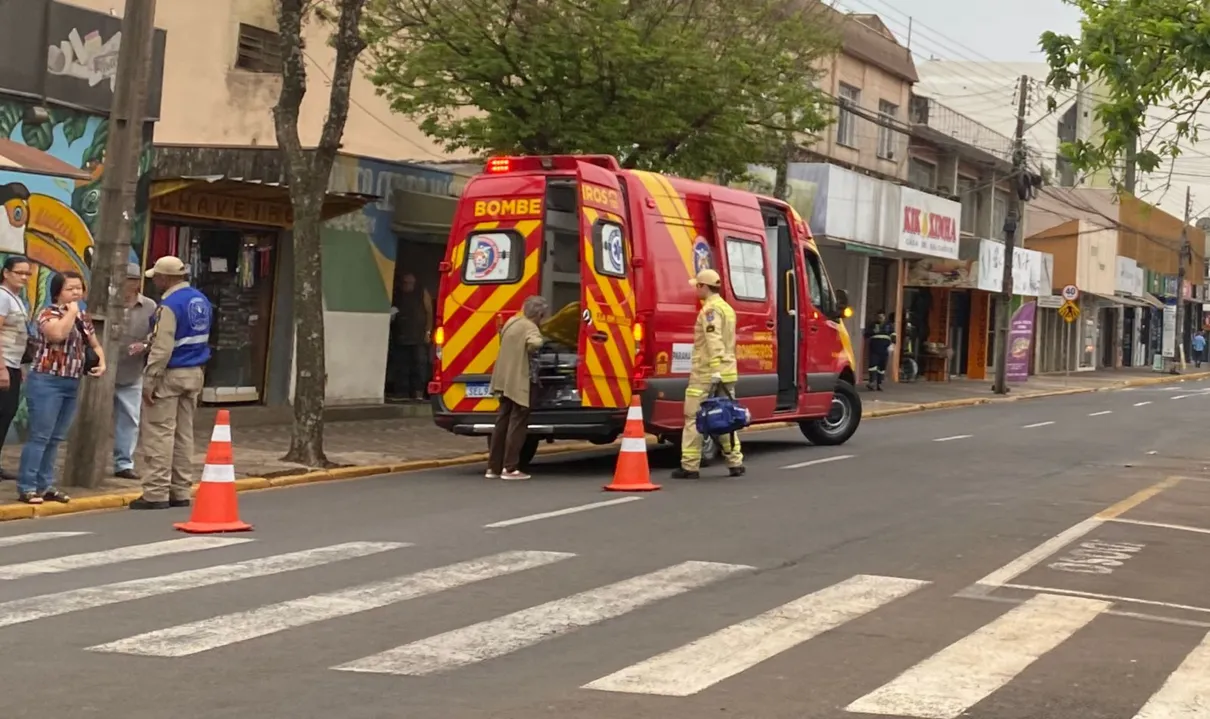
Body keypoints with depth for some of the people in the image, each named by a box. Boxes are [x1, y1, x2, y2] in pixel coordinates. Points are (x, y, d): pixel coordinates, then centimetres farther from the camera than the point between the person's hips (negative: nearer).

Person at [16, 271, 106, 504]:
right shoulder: (48, 313, -8)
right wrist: (71, 312, -13)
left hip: (72, 384, 7)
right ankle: (26, 487, -5)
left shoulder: (84, 318, 15)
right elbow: (58, 334, -29)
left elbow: (95, 345, 25)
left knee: (55, 439, 10)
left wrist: (102, 362, 5)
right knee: (39, 436, -8)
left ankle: (45, 486, 16)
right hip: (46, 382, -7)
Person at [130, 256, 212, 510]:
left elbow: (162, 348, -21)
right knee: (184, 433, 11)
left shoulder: (170, 305, -16)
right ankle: (181, 492, 15)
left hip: (170, 374, -8)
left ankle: (156, 493, -3)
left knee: (158, 434, -4)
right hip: (195, 374, 9)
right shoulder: (201, 301, 11)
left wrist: (149, 381, -18)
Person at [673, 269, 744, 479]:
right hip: (727, 373, 9)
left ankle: (689, 466, -3)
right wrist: (719, 369, 19)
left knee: (694, 418, -3)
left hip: (706, 374, -9)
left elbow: (714, 341, -22)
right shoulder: (727, 308, 18)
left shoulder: (711, 309, -11)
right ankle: (736, 463, 11)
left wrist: (715, 370, -28)